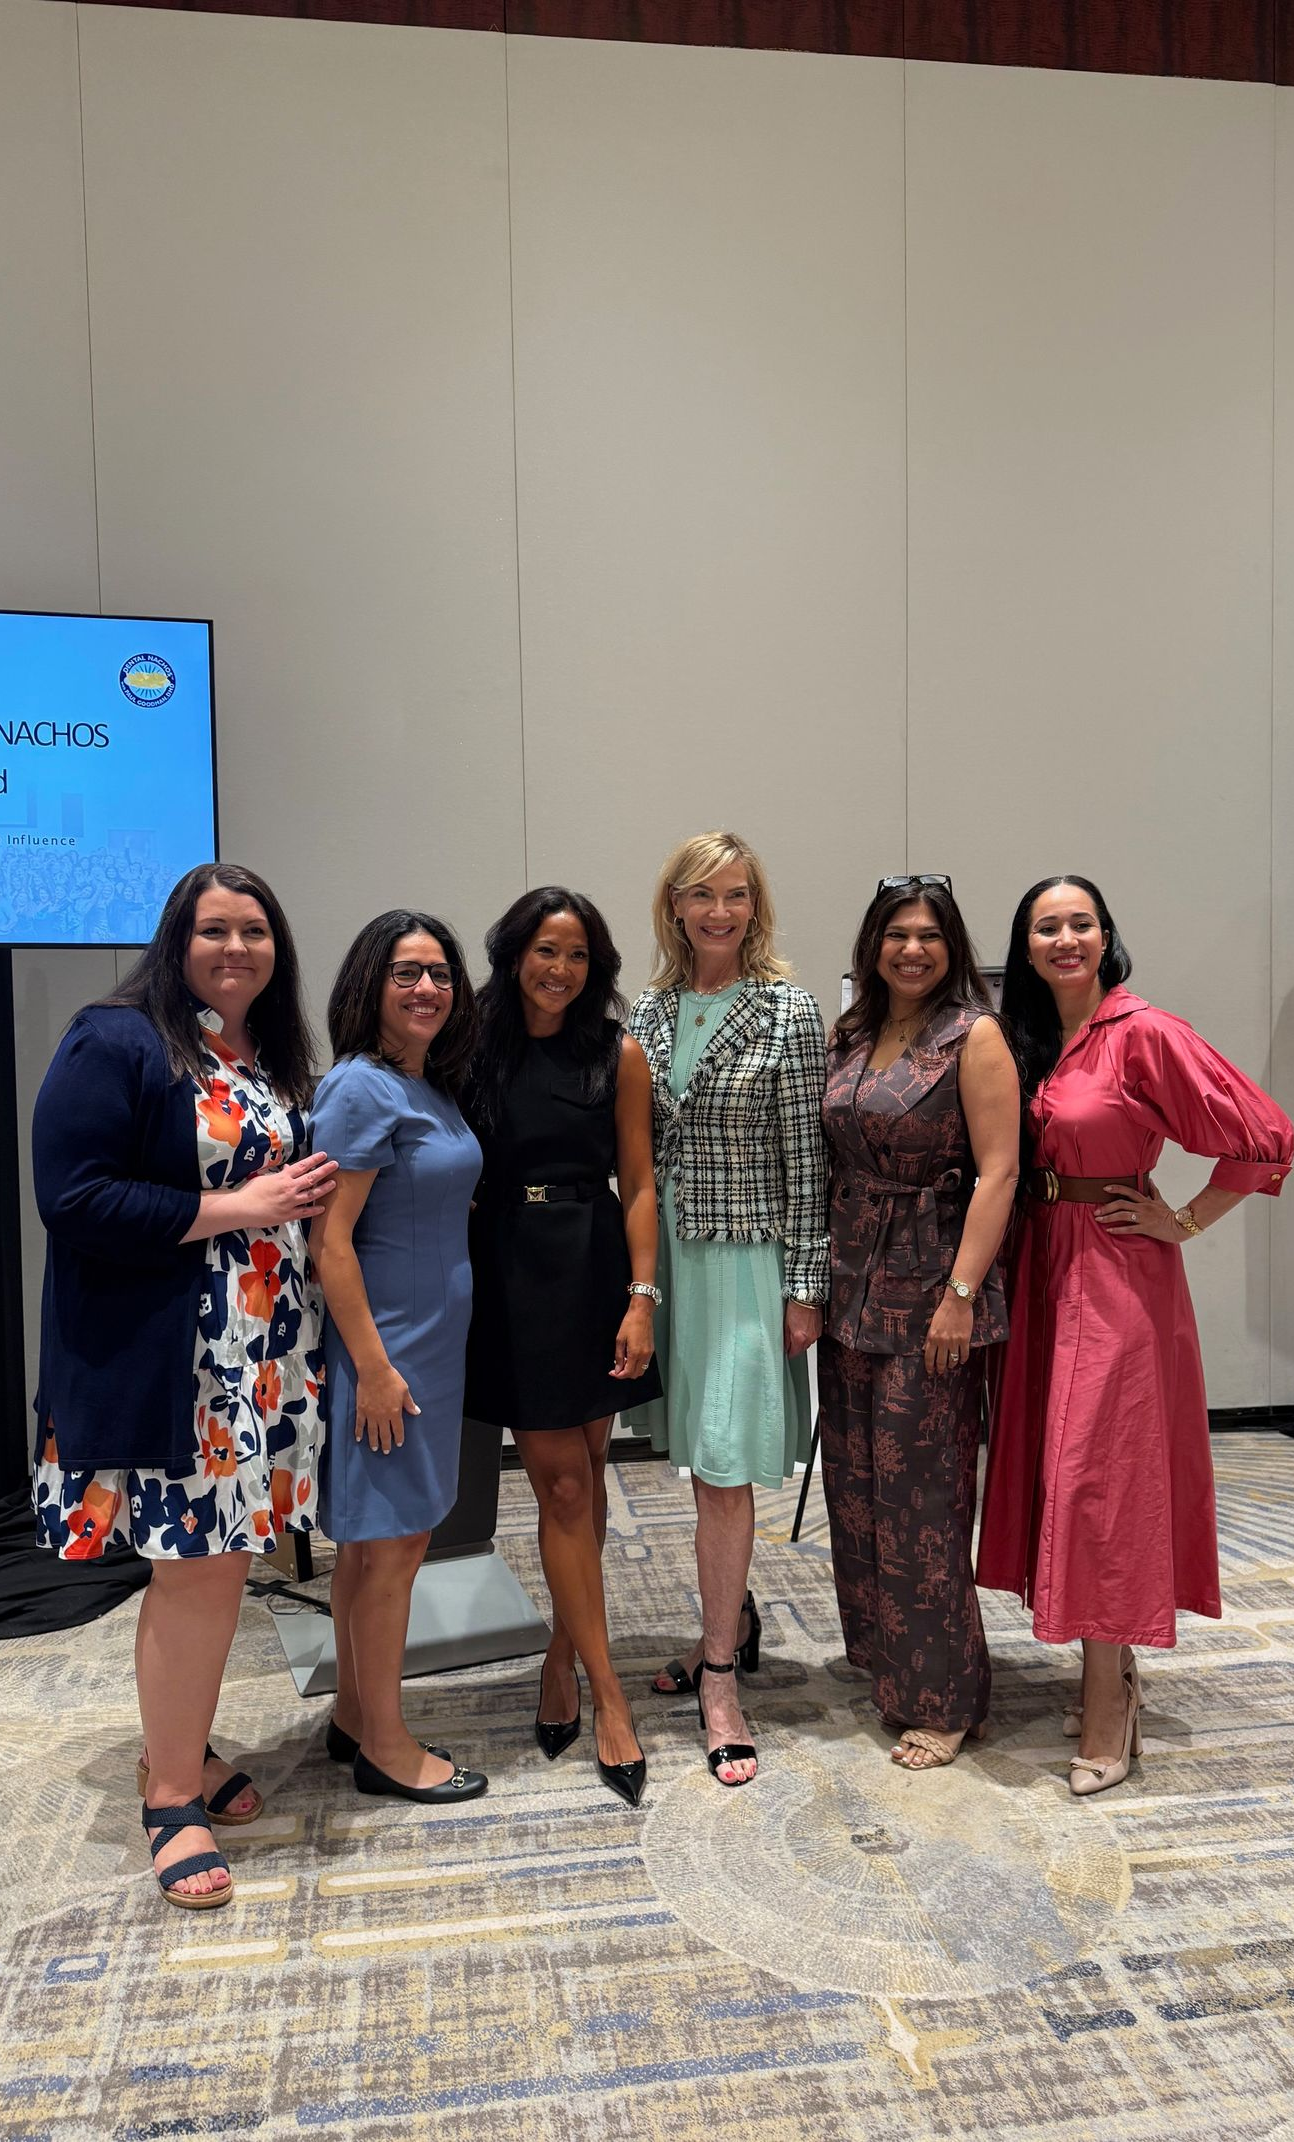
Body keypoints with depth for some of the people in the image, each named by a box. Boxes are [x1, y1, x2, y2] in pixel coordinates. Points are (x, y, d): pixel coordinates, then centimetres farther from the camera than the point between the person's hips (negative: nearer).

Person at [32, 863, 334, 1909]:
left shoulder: (274, 1059, 12)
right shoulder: (116, 1042, -11)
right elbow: (76, 1198, -19)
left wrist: (309, 1195, 3)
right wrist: (235, 1209, -18)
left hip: (265, 1351, 7)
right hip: (166, 1358, -7)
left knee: (219, 1562, 14)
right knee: (198, 1571, 0)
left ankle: (179, 1749, 35)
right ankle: (172, 1798, 20)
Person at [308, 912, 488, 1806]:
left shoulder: (435, 1089, 10)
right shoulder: (361, 1088, -16)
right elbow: (330, 1240, -19)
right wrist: (374, 1366, -20)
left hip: (433, 1340, 9)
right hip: (384, 1345, -9)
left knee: (378, 1538, 17)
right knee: (393, 1541, 3)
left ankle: (357, 1716, 31)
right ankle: (386, 1747, 19)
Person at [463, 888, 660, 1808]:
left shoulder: (618, 1054, 1)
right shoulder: (476, 1049, 1)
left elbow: (638, 1184, 0)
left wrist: (641, 1298, -7)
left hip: (592, 1273, 1)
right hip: (508, 1279, -1)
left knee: (584, 1473, 11)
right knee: (560, 1483, 1)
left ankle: (564, 1654, 30)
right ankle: (607, 1694, 11)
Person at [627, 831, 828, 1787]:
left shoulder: (789, 1011, -6)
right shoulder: (650, 1011, 8)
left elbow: (805, 1158, -7)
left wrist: (805, 1285, -9)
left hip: (745, 1257, -5)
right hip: (665, 1251, 5)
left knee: (726, 1464, -2)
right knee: (702, 1457, 15)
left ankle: (719, 1677, 12)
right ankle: (733, 1621, 36)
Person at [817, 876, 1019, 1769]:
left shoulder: (973, 1037, -7)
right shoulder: (848, 1036, 10)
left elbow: (998, 1172, -12)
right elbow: (831, 1163, 12)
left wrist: (961, 1294, -17)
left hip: (930, 1289, -6)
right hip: (851, 1284, 6)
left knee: (922, 1491, 0)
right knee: (856, 1479, 13)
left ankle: (944, 1697, 17)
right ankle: (881, 1654, 32)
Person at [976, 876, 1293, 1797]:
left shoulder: (1144, 1033, -12)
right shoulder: (1030, 1042, 9)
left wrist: (1184, 1223, -9)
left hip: (1118, 1274, -7)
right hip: (1044, 1270, 7)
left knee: (1102, 1478, -3)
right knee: (1060, 1470, 12)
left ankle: (1106, 1717, 10)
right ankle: (1117, 1678, 28)